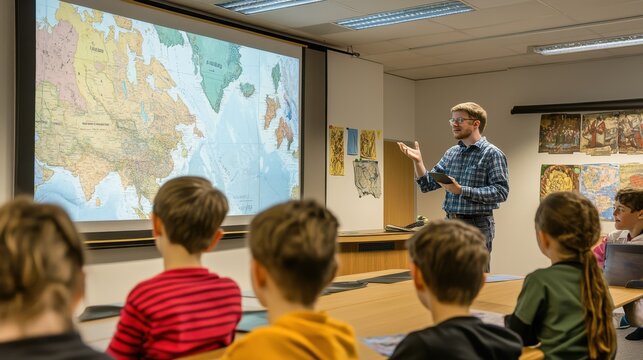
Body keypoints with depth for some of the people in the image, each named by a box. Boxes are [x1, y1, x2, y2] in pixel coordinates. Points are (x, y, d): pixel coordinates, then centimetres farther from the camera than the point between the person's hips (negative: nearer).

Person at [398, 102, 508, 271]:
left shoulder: (492, 153, -7)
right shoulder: (451, 153, 11)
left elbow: (501, 192, -16)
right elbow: (428, 185, 11)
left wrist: (461, 190, -22)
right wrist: (418, 161, -5)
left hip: (476, 225, -6)